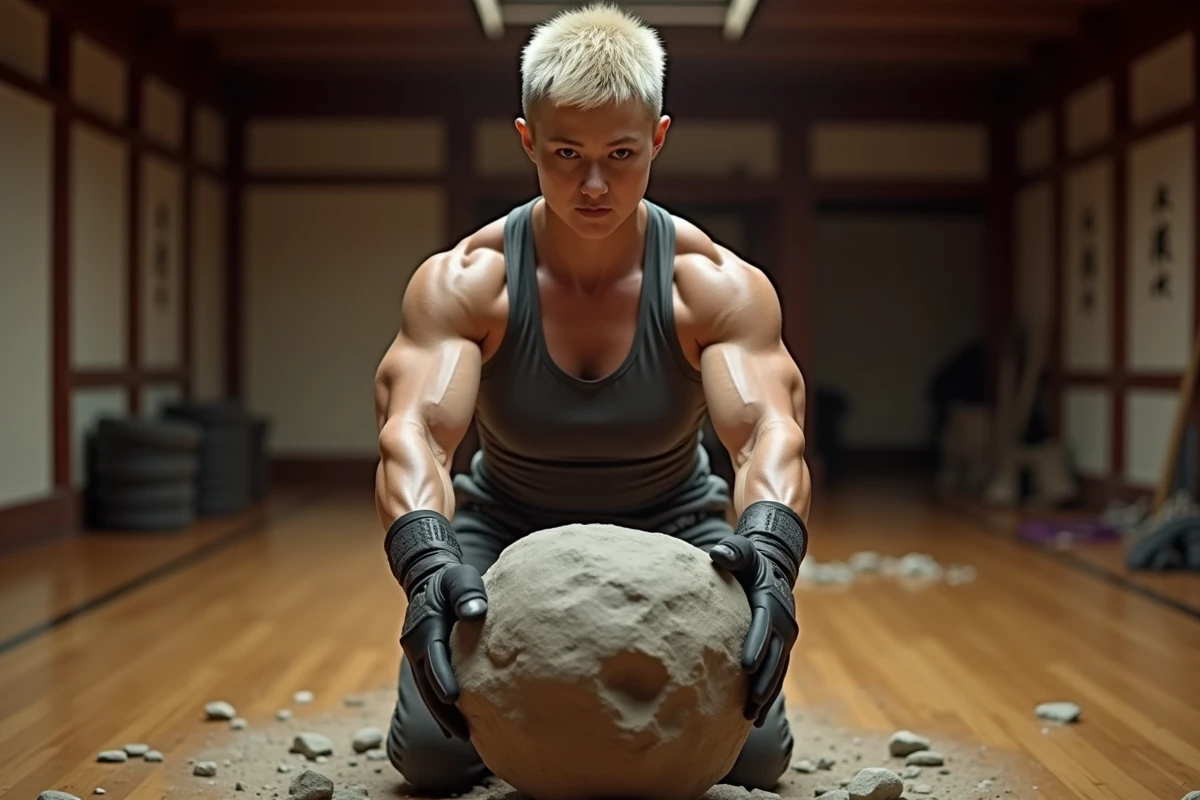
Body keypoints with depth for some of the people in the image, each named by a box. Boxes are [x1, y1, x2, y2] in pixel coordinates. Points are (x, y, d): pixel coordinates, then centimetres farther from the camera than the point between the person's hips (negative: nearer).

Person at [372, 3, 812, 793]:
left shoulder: (719, 286, -23)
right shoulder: (462, 283, -23)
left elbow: (770, 433, -37)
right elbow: (413, 434, -37)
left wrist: (769, 551, -60)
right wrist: (430, 564, -58)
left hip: (671, 528, 0)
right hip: (508, 527, 0)